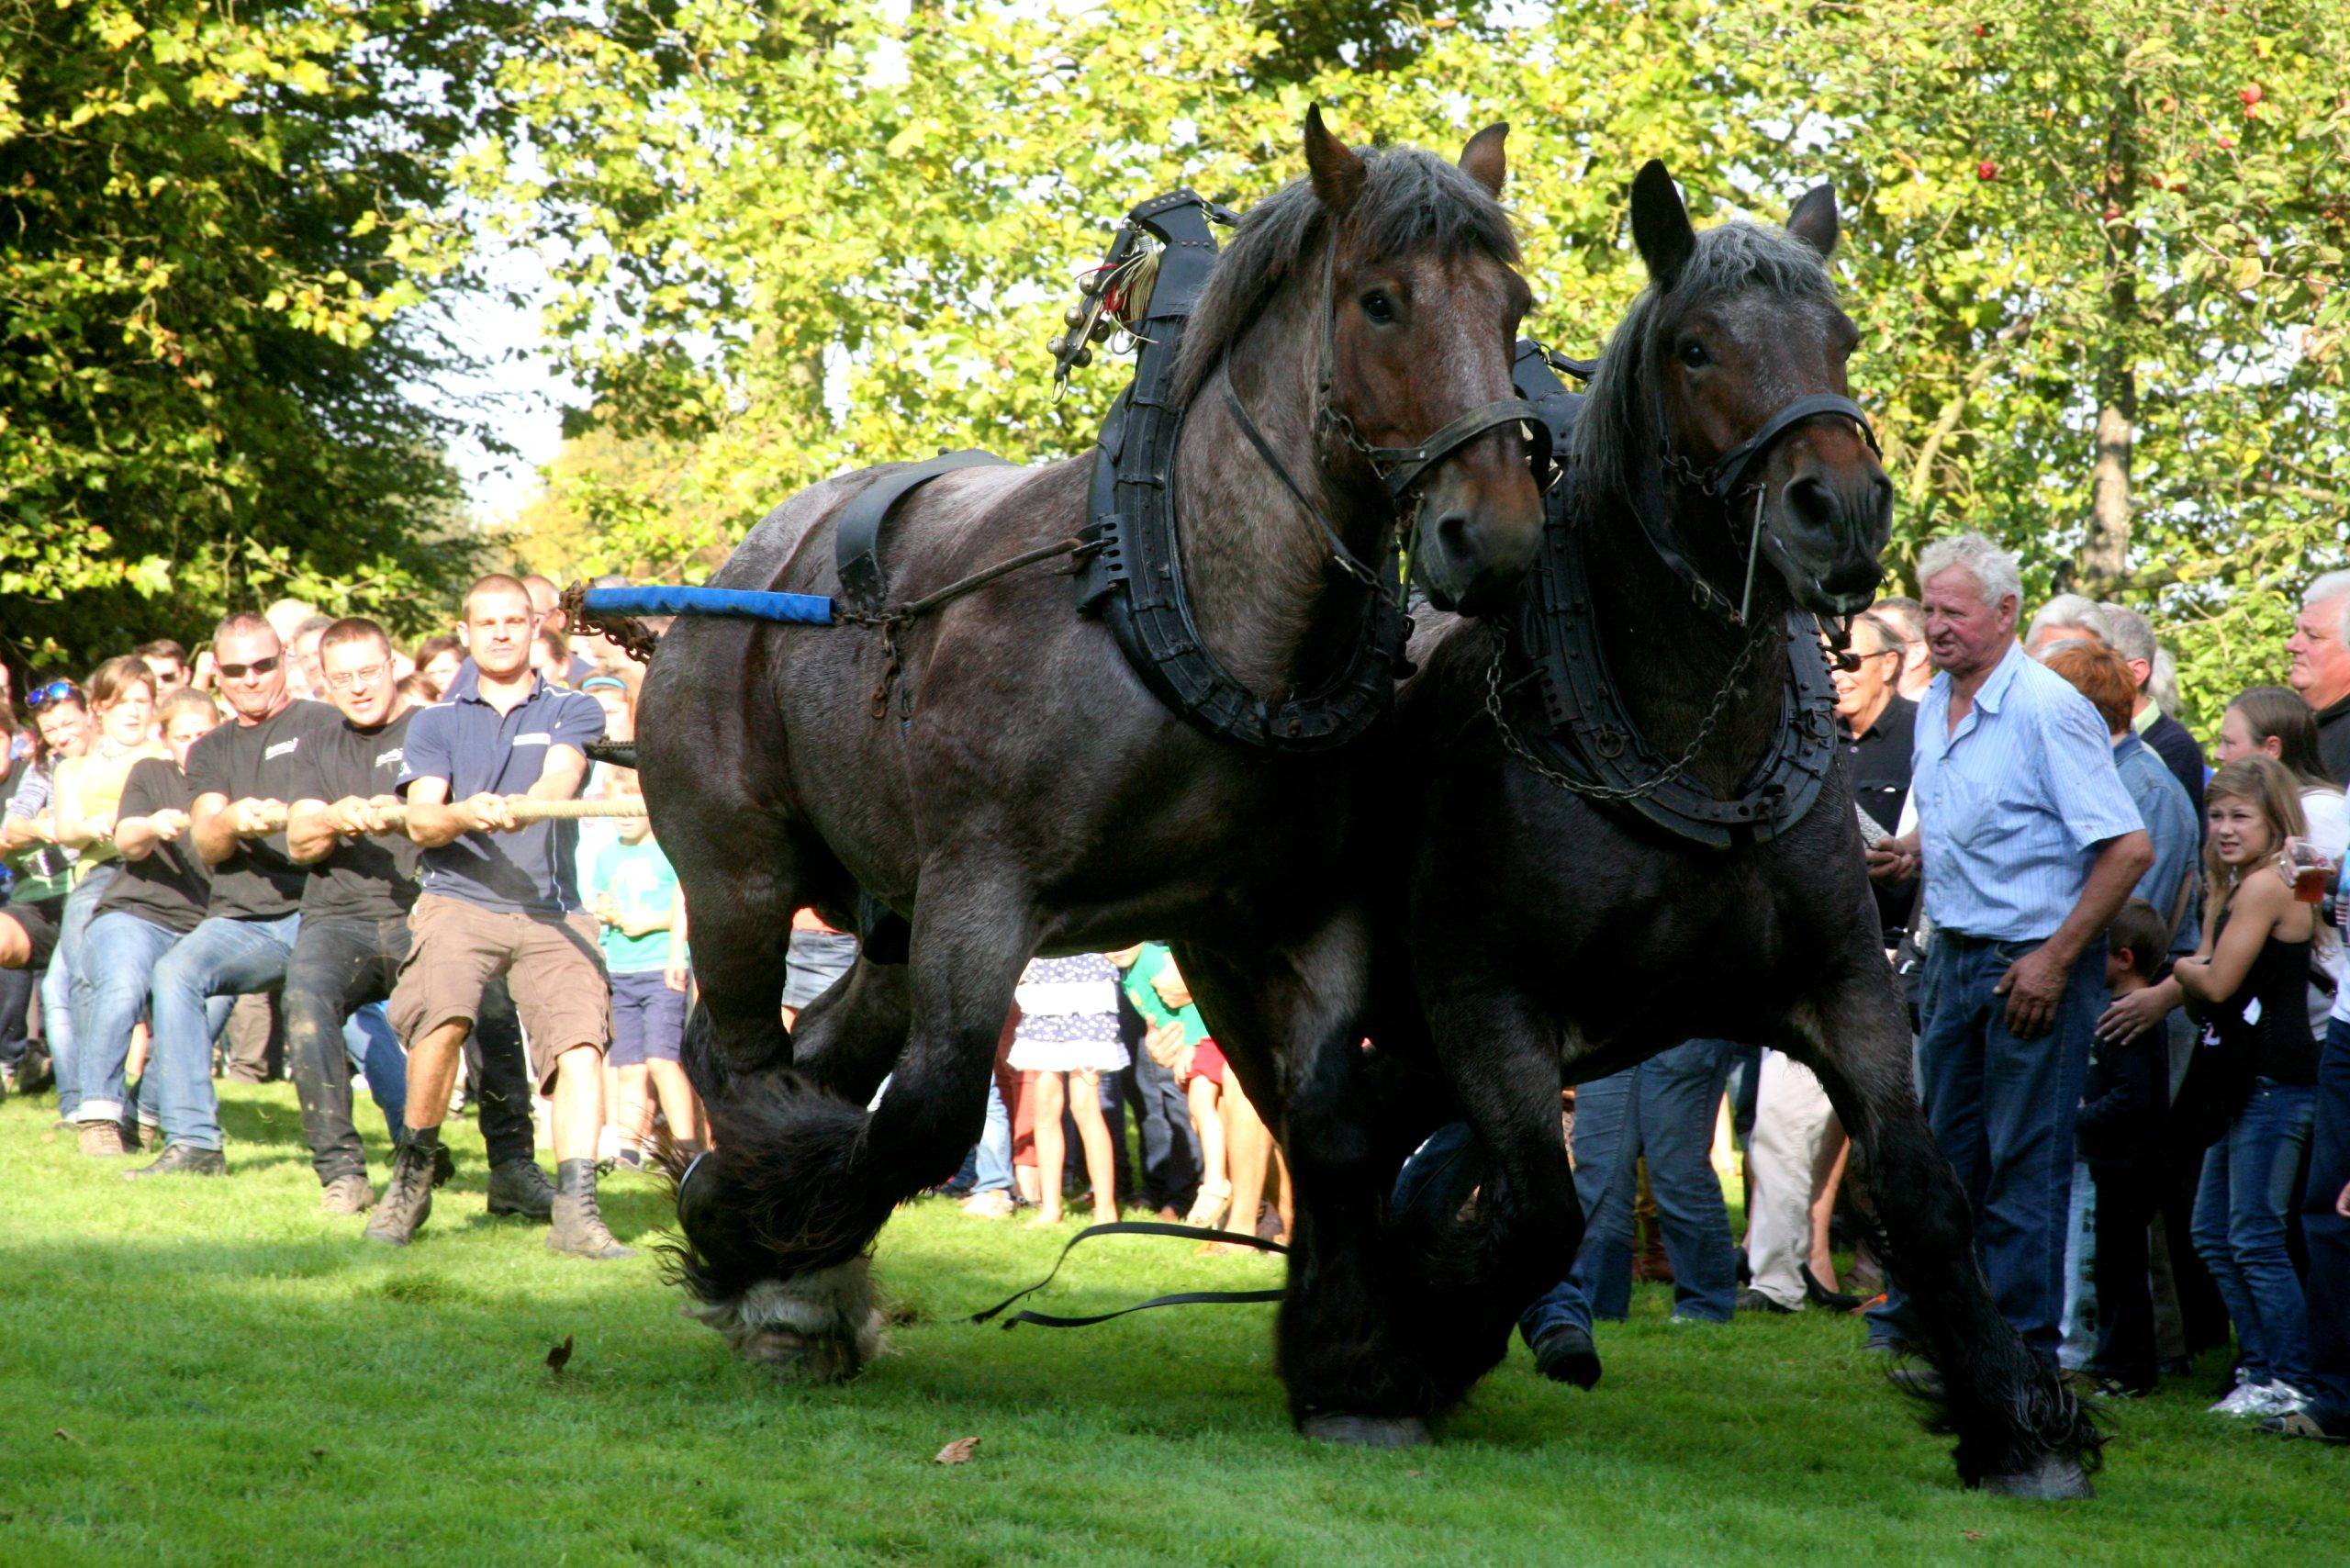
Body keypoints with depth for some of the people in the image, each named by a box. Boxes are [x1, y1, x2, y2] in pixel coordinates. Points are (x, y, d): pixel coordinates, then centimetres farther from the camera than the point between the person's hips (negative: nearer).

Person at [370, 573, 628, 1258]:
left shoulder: (573, 711, 14)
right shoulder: (436, 722, 16)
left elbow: (562, 772, -8)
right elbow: (420, 821, 3)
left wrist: (523, 806, -31)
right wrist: (465, 816, -21)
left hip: (552, 911, 1)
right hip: (458, 899, -1)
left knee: (580, 1041, -19)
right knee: (441, 1019, -25)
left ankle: (575, 1208, -20)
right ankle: (412, 1179, -7)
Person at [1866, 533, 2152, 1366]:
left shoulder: (2049, 711, -17)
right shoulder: (1934, 706, 9)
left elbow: (2129, 848, -20)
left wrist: (2056, 961, -19)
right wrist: (1912, 852, 3)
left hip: (2034, 961, -8)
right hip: (1955, 954, 8)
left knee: (2025, 1162, -1)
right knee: (1942, 1148, 15)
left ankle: (2021, 1346, 6)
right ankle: (1917, 1317, 24)